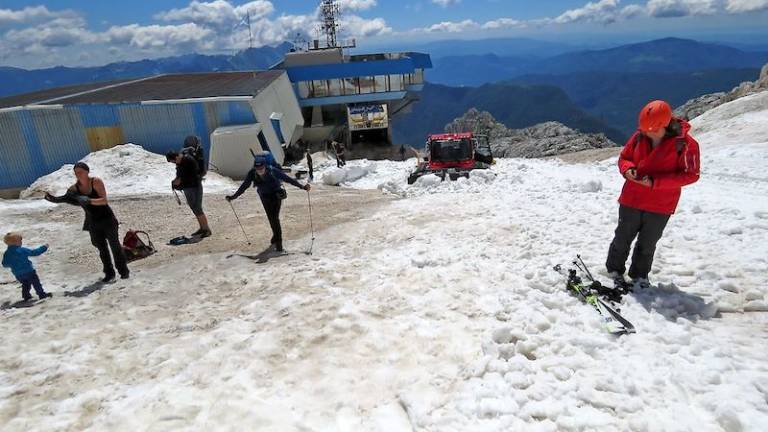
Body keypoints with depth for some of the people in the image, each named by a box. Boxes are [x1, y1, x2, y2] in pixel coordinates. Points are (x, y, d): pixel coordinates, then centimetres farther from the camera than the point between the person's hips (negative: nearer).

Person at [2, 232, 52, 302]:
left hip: (18, 274, 6)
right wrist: (44, 248, -6)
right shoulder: (22, 250, -18)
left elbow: (4, 264, 5)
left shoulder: (6, 254, -1)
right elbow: (34, 252, -15)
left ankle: (26, 296, 24)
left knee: (25, 284, 23)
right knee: (36, 282, 3)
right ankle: (42, 294, 4)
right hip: (28, 271, -6)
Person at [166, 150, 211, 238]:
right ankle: (202, 228, 21)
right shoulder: (179, 162, 8)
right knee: (194, 209, 12)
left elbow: (193, 176, -23)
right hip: (187, 188, 9)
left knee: (197, 209, -9)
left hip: (194, 187, -9)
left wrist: (181, 180, -19)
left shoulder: (189, 160, -20)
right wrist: (176, 180, 4)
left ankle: (207, 229, -2)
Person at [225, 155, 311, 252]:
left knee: (274, 218, -13)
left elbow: (288, 179, -23)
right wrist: (233, 196, -3)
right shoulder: (252, 174, -20)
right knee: (271, 218, 6)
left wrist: (302, 187, -26)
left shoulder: (273, 171, -28)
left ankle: (278, 241, -4)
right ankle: (276, 238, 28)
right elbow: (244, 186, -6)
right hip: (265, 197, 3)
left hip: (276, 196, -3)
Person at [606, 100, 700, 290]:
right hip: (631, 200, 2)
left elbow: (690, 174, -12)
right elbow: (623, 158, 8)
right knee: (622, 238, 12)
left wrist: (655, 182, -22)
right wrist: (628, 169, -17)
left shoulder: (685, 144, -14)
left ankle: (639, 275, 31)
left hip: (660, 206, -2)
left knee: (647, 244, 13)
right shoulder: (639, 136, -6)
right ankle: (615, 270, 30)